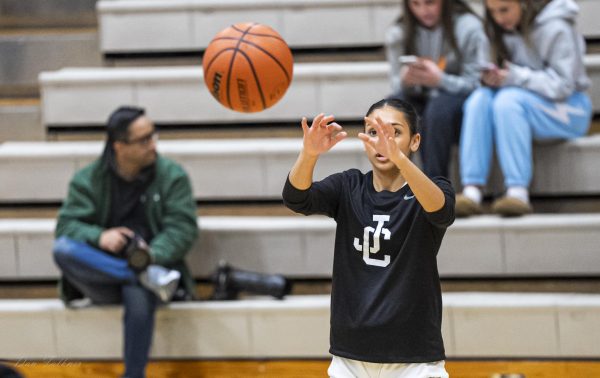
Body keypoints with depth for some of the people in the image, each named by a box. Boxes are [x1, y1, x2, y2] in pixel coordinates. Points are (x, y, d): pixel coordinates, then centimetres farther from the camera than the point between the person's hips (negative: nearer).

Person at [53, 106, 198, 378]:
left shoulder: (172, 176, 5)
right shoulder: (88, 180, 6)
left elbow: (183, 228, -4)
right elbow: (66, 225, -2)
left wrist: (152, 254, -24)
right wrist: (99, 237, -24)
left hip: (152, 262, -2)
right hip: (102, 281, 2)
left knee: (140, 299, -38)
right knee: (62, 250, -29)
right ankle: (148, 276, -34)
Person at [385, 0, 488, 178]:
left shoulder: (468, 28, -10)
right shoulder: (398, 33, 1)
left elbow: (476, 84, -12)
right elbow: (396, 85, 2)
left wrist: (440, 80, -31)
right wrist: (404, 81, -23)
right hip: (422, 101, 3)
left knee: (439, 107, -35)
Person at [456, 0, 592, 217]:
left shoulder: (556, 29, -15)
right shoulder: (507, 30, 5)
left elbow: (561, 85, -18)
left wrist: (515, 77, -25)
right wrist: (494, 77, -15)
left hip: (569, 112, -6)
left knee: (509, 99, -33)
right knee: (479, 99, -23)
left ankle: (518, 192, -39)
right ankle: (472, 190, -34)